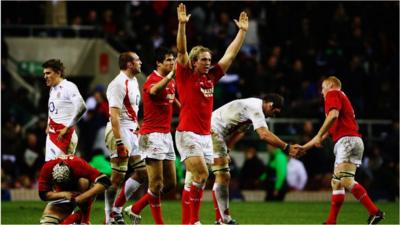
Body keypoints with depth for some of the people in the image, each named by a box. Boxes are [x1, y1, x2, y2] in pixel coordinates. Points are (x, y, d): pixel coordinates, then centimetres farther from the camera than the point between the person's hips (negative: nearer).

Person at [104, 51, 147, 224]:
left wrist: (137, 130, 19)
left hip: (131, 132, 10)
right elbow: (114, 115, -21)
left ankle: (116, 210, 16)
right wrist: (119, 142, -25)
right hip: (120, 132, -10)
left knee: (142, 173, 10)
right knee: (117, 177, -7)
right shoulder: (118, 84, -15)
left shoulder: (133, 81, 15)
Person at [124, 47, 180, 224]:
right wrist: (172, 74, -48)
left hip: (166, 135, 9)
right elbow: (154, 90, -41)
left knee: (170, 183, 9)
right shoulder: (152, 79, -14)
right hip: (152, 135, -9)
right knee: (157, 183, -7)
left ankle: (135, 209, 21)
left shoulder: (171, 81, 13)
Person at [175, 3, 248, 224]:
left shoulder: (211, 77, 13)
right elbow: (181, 51, -15)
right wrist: (182, 24, -25)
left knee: (194, 180, 6)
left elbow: (230, 55, 19)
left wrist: (242, 31, 20)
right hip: (188, 133, -6)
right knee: (202, 175, -17)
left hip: (206, 135, 7)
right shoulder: (186, 75, -2)